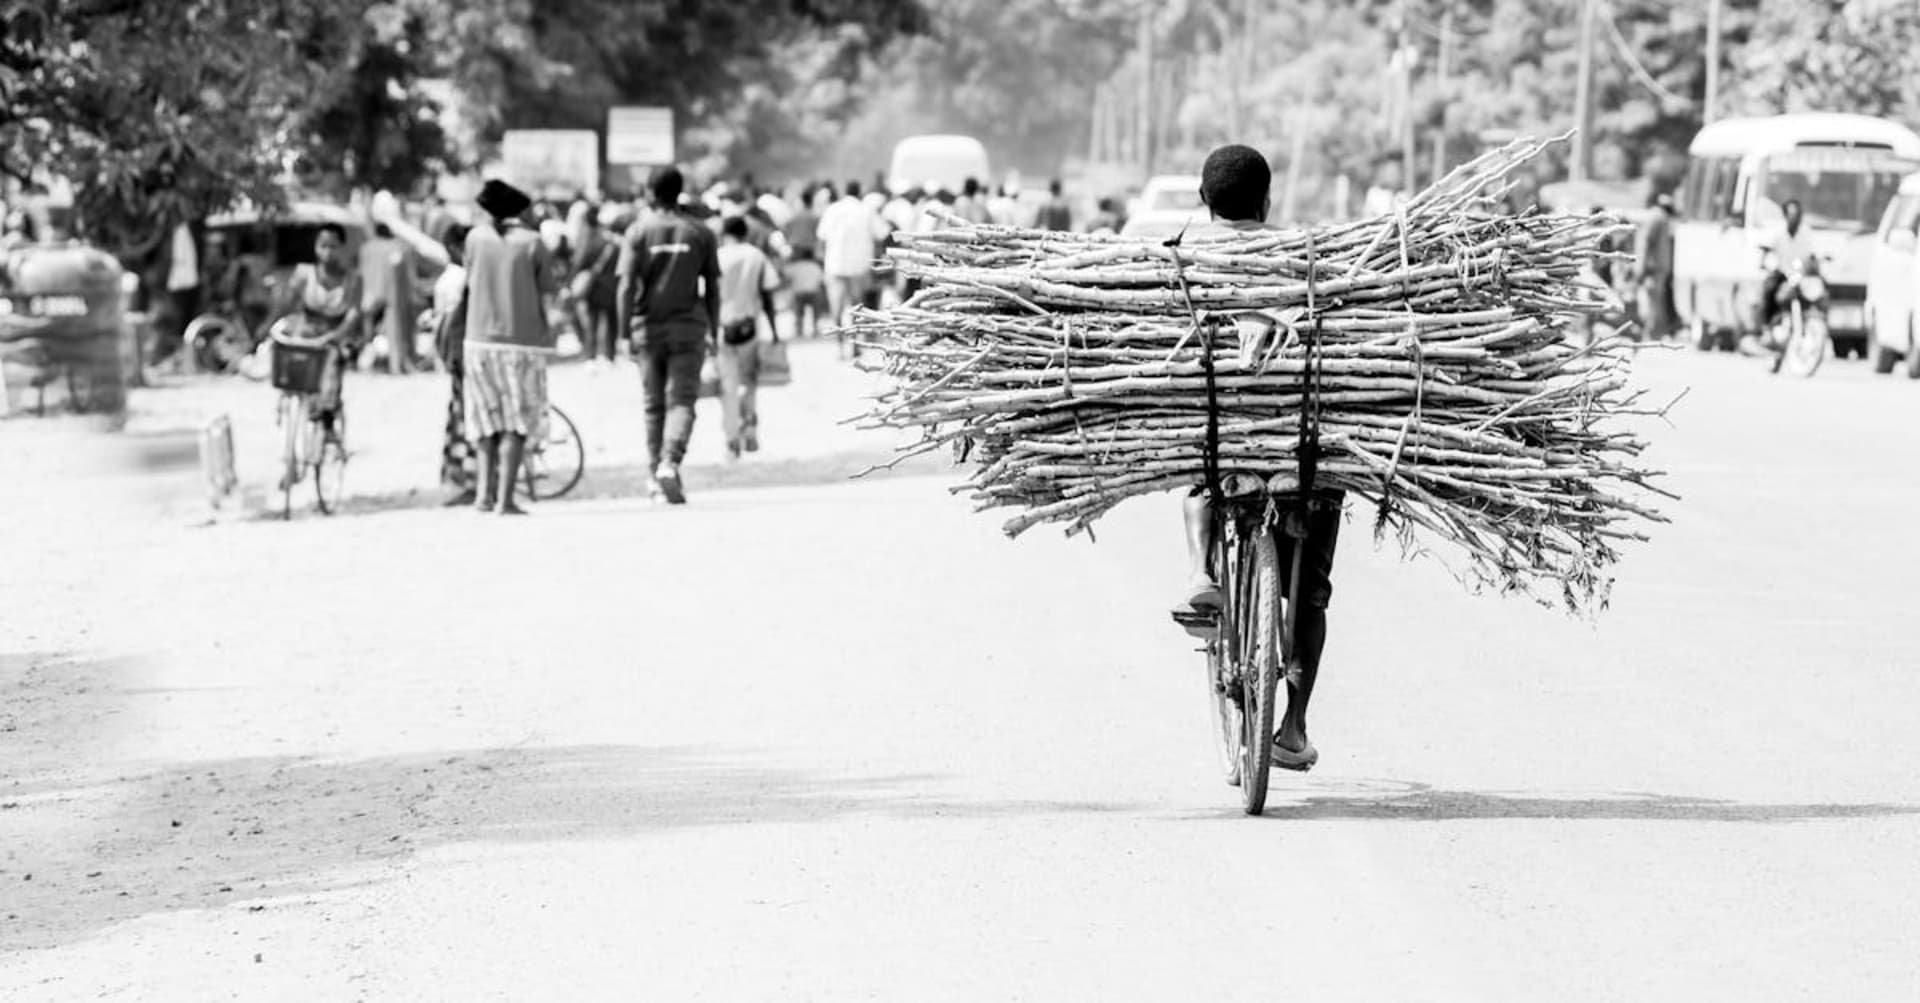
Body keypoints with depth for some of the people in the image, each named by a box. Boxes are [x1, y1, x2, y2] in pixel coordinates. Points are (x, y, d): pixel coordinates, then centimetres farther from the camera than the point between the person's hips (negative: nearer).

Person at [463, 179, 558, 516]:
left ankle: (484, 491, 10)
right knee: (517, 424, 1)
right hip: (522, 342, -3)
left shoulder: (476, 238, 0)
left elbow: (470, 279, 10)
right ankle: (505, 498, -6)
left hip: (480, 340, 3)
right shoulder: (532, 242, -9)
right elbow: (550, 286, -3)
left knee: (489, 421, 17)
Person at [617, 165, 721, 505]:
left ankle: (657, 476, 16)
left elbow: (626, 287, -9)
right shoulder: (700, 232, 3)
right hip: (689, 327, 0)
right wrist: (714, 331, 13)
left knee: (654, 405, 11)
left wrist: (624, 331, -6)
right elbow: (712, 289, 5)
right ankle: (670, 462, -25)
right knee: (681, 401, -3)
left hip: (648, 327, 0)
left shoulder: (639, 232, -3)